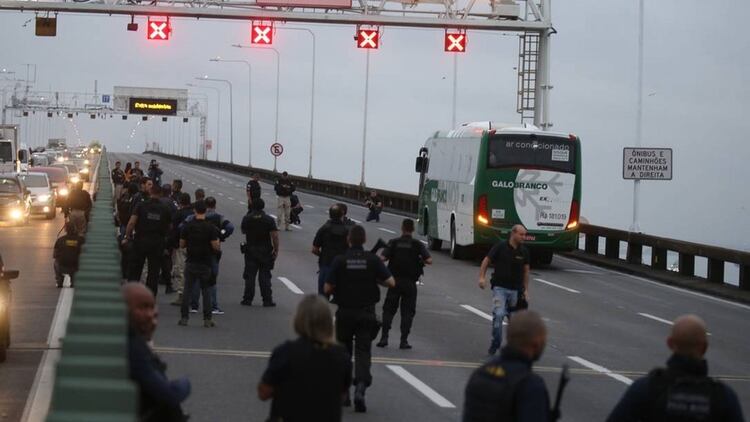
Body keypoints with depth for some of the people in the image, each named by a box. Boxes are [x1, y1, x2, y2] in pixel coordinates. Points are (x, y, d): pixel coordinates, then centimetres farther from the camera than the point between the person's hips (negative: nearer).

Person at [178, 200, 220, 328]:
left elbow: (182, 244, 3)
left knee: (188, 290, 8)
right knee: (206, 291, 6)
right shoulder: (210, 227, -10)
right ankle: (207, 319, 3)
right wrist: (219, 248, 11)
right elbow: (216, 246, -11)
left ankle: (184, 317, 7)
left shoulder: (187, 226, -3)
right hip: (205, 263, -1)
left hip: (191, 263, 1)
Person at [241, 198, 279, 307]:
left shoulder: (246, 219, -4)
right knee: (265, 276, 4)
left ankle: (247, 299, 8)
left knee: (250, 275, 8)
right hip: (265, 251, -1)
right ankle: (267, 300, 3)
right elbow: (274, 235, -14)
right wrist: (276, 249, -6)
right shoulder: (269, 219, -8)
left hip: (250, 250, 1)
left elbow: (243, 231, 13)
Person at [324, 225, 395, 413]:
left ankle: (343, 392, 19)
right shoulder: (373, 260, -5)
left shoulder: (339, 260, -7)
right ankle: (360, 387, -21)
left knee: (343, 351, 15)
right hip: (366, 313, 0)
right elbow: (391, 282, -7)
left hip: (345, 313, 0)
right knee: (363, 352, 0)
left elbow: (328, 288, -8)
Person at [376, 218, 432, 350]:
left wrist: (392, 257, 10)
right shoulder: (417, 244, -2)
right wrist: (420, 260, 9)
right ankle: (404, 341, 0)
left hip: (395, 280, 1)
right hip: (410, 283, -1)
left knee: (388, 310, 10)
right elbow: (429, 260, -11)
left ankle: (384, 337, 1)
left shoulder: (394, 243, -1)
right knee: (407, 312, 6)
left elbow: (383, 258, -11)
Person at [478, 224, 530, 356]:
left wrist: (525, 289, 12)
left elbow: (526, 270, 13)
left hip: (516, 289, 3)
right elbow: (486, 261, -2)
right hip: (500, 287, -3)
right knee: (498, 314, -17)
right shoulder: (500, 247, -7)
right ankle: (495, 344, -5)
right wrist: (482, 277, -15)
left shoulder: (524, 251, 3)